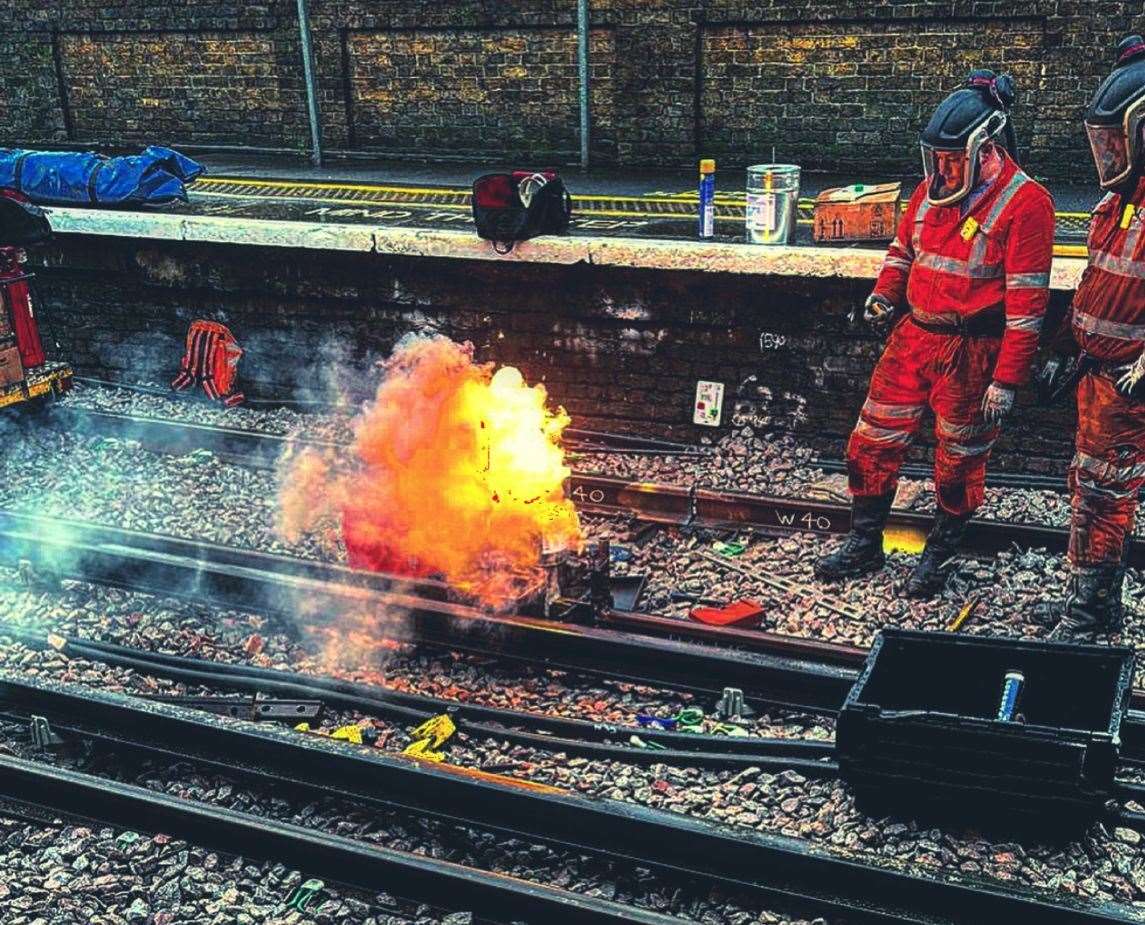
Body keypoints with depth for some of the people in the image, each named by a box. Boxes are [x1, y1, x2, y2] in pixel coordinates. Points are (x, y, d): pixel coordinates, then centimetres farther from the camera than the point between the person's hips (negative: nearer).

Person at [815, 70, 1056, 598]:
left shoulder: (1025, 203, -15)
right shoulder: (932, 189, 5)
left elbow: (1027, 301, -17)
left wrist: (1006, 382, -18)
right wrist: (885, 295, 2)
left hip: (971, 352, -6)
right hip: (912, 337, 6)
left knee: (959, 461, 10)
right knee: (873, 442, 9)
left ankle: (939, 556, 28)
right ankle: (864, 545, 25)